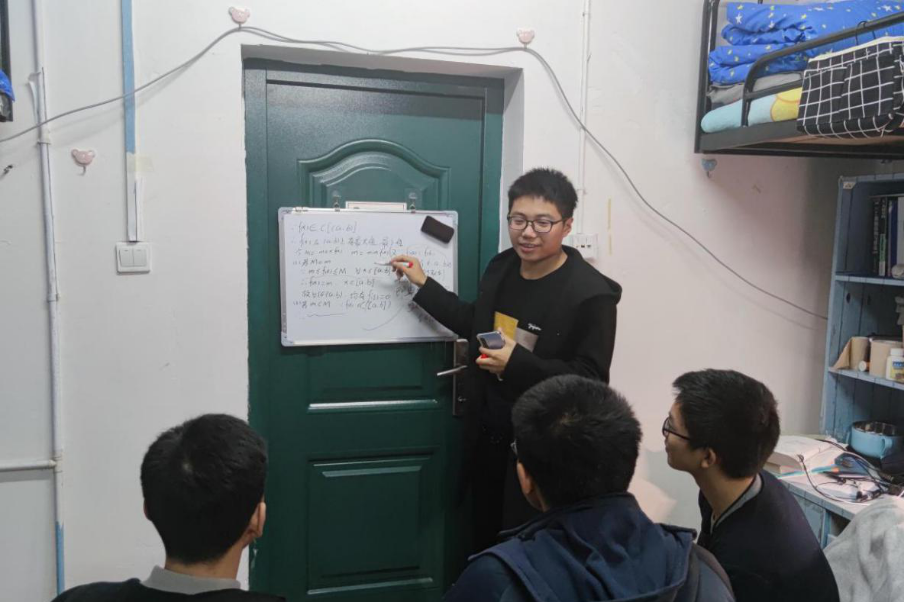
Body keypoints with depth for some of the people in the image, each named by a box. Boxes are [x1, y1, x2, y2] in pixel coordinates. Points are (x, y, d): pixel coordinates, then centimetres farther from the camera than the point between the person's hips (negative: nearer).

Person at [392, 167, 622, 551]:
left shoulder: (590, 293, -20)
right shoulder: (501, 267, 2)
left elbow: (592, 379, -21)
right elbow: (477, 325, 16)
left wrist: (517, 363, -29)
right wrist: (423, 284, 13)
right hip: (489, 434, 7)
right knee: (484, 540, 23)